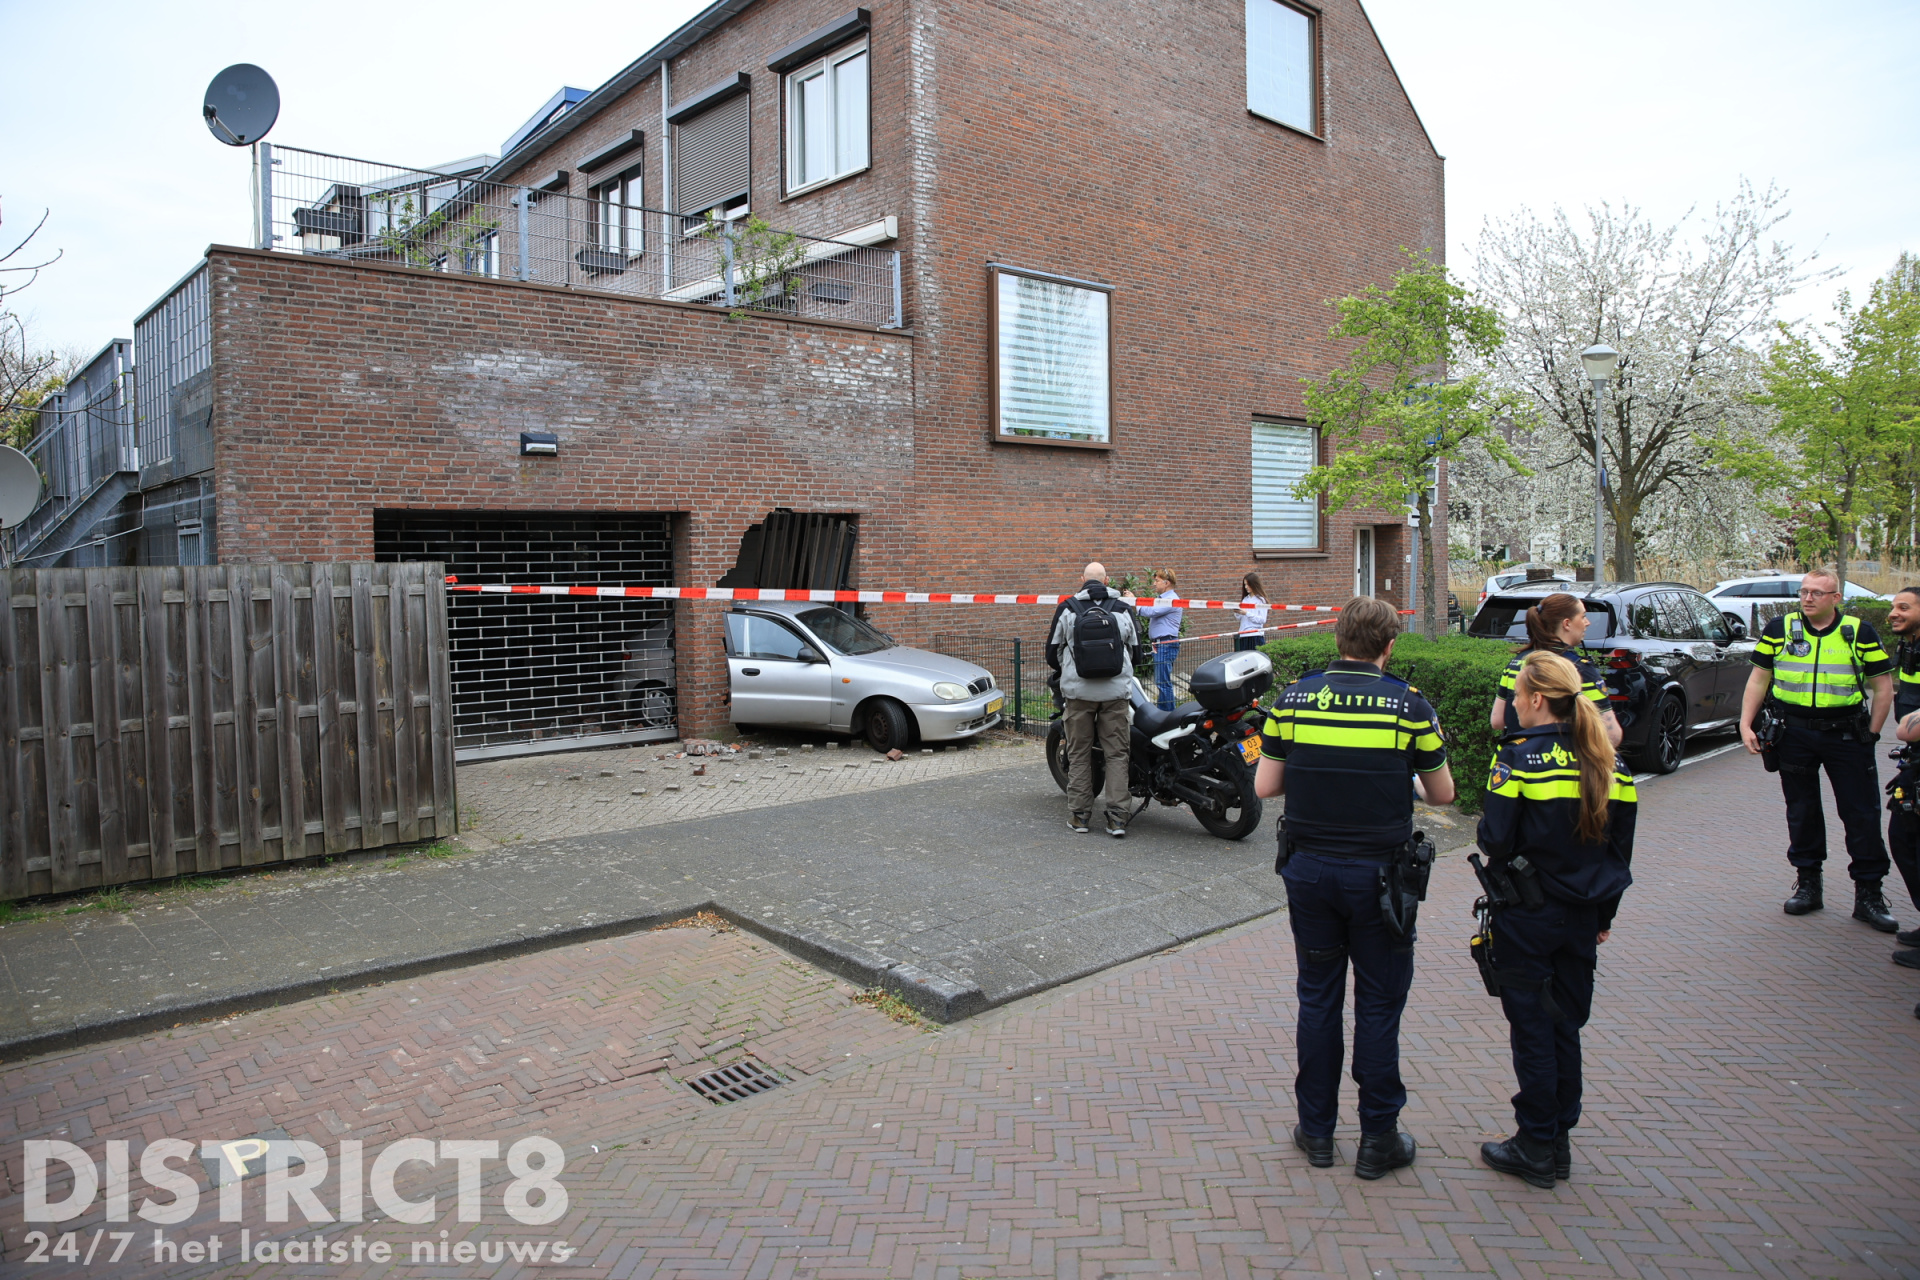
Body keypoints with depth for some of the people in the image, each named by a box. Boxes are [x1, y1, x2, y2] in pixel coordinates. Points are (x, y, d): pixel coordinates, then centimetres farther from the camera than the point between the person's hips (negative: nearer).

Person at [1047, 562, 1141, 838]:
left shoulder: (1068, 609, 1)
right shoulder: (1123, 610, 6)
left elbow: (1053, 650, 8)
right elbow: (1135, 648, 16)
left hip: (1078, 691, -1)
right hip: (1116, 690, 1)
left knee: (1079, 754, 7)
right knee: (1116, 753, 4)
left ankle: (1080, 815, 10)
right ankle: (1117, 818, 0)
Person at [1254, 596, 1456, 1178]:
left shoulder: (1293, 697, -4)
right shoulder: (1408, 704, -9)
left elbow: (1264, 785, -1)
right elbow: (1442, 793, 1)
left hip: (1309, 869, 2)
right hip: (1378, 876, -2)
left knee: (1317, 999, 13)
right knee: (1378, 1006, 10)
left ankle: (1316, 1130, 23)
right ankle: (1378, 1139, 20)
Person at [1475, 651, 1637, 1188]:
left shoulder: (1519, 753, -15)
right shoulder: (1607, 760, 4)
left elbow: (1496, 840, -19)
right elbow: (1621, 845, 9)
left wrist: (1490, 838, 3)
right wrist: (1605, 912, 17)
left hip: (1528, 915, -6)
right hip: (1584, 916, 6)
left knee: (1531, 1026, 5)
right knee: (1566, 1024, 15)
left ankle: (1536, 1147, 13)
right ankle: (1560, 1142, 24)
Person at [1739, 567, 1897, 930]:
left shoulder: (1859, 632, 1)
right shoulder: (1779, 629, 3)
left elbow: (1883, 686, 4)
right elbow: (1758, 679, 6)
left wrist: (1871, 733, -1)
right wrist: (1746, 724, -2)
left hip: (1846, 734, -1)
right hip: (1794, 735, 1)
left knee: (1862, 815, 1)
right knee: (1802, 812, 9)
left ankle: (1869, 893, 10)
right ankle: (1808, 883, 21)